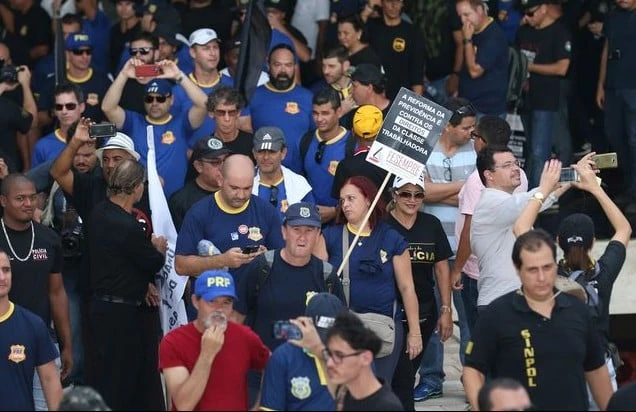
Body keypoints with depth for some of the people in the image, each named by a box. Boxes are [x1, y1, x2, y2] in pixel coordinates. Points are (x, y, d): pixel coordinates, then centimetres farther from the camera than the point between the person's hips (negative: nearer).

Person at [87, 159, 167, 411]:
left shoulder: (100, 213, 4)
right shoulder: (127, 227, -25)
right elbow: (153, 263, -10)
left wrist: (144, 283, 13)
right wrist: (159, 249, 12)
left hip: (102, 304, 10)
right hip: (119, 312, -10)